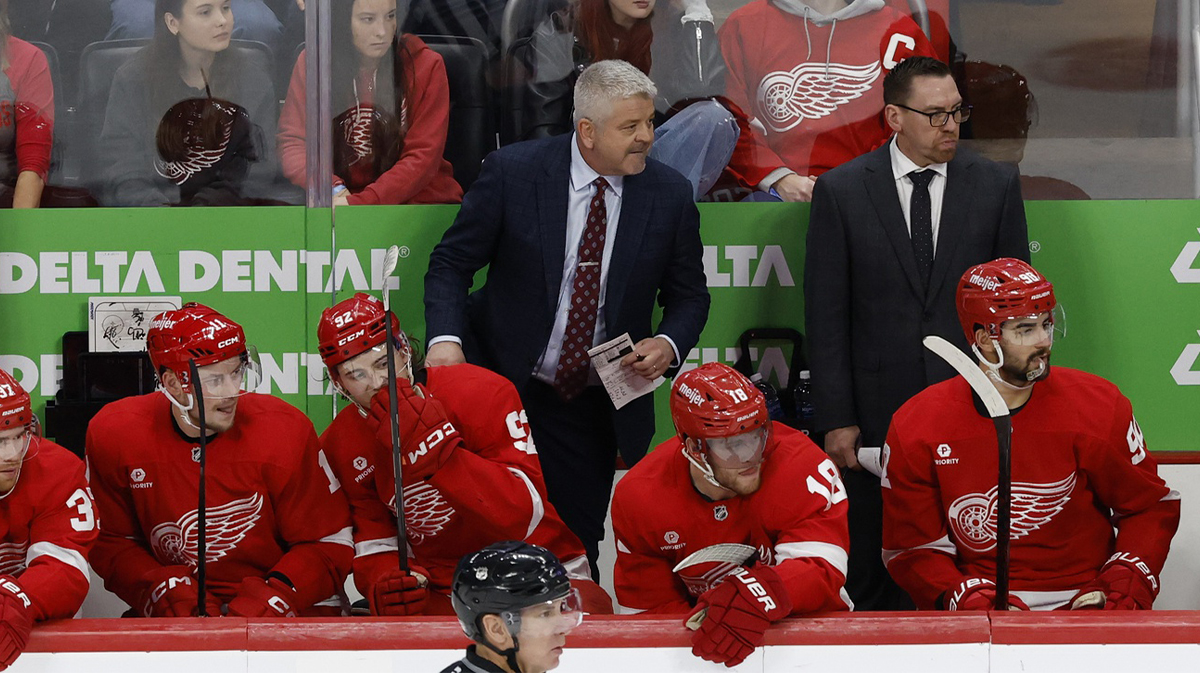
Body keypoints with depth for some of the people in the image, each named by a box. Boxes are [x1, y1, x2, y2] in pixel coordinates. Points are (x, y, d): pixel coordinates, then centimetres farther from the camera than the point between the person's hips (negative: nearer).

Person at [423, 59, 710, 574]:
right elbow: (451, 263, -4)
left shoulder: (670, 196, -3)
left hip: (592, 412, 2)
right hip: (501, 382, -2)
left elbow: (689, 295, 9)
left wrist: (668, 344, -14)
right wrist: (445, 337, -23)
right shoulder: (512, 172, -10)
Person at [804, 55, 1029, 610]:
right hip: (876, 413, -1)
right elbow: (826, 315, 0)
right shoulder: (841, 191, 0)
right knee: (870, 572, 5)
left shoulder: (996, 185, 5)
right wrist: (835, 420, -5)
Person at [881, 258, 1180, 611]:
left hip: (1083, 607, 0)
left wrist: (1119, 594, -7)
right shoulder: (916, 428, -2)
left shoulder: (1099, 407, -1)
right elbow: (913, 550, 1)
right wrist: (975, 604, -15)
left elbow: (1151, 507, 8)